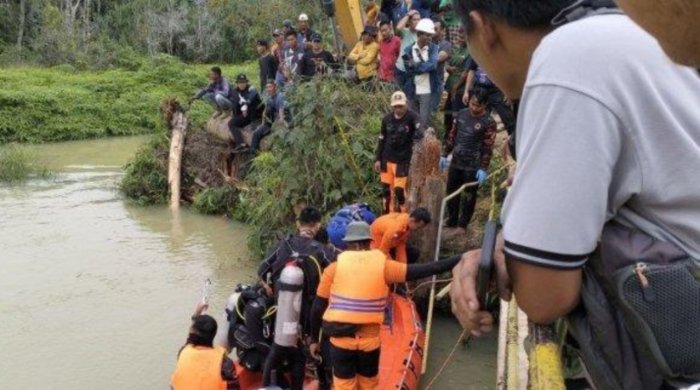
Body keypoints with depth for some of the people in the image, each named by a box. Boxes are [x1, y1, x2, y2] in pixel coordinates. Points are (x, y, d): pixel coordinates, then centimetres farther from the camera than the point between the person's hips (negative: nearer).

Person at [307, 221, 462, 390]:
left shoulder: (335, 267, -2)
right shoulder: (382, 265, -3)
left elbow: (318, 307, 0)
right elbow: (425, 270, -2)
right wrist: (459, 259, 6)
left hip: (341, 338, 0)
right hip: (370, 339, 1)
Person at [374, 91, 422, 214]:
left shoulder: (412, 117, -12)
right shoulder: (387, 119, 1)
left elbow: (419, 133, -27)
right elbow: (382, 140, 9)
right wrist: (377, 159, 7)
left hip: (403, 161, -4)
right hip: (387, 160, 4)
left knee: (399, 190, -4)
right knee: (386, 189, 12)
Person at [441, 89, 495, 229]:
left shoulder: (488, 122, -13)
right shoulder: (461, 114, 4)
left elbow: (488, 148, -13)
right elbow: (452, 135, 12)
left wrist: (483, 168, -17)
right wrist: (445, 154, 12)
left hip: (473, 166, -5)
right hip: (456, 162, 6)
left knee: (469, 196, 5)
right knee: (451, 192, 13)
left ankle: (462, 225, 16)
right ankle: (451, 221, 27)